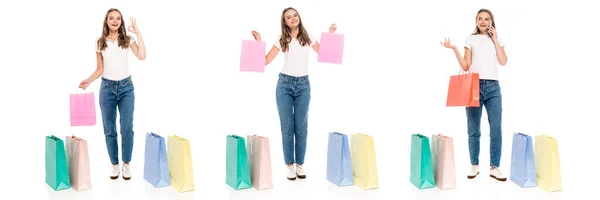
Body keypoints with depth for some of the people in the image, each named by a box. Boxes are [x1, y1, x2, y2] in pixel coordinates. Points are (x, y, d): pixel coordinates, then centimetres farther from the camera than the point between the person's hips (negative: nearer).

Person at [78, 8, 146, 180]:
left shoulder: (128, 40, 1)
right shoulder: (100, 43, 5)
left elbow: (142, 56, -16)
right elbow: (100, 70, 8)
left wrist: (137, 32, -15)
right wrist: (88, 80, -10)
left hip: (126, 87, -1)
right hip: (107, 88, 1)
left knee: (127, 128, -6)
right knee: (109, 129, 5)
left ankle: (126, 164, 8)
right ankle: (114, 164, 17)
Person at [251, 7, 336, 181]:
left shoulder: (308, 37, 7)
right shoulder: (281, 40, 4)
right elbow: (265, 61, 0)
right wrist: (258, 42, -7)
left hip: (303, 85, 1)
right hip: (284, 84, -1)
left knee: (301, 126, 3)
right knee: (287, 126, -1)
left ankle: (300, 164, 12)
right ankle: (290, 165, 7)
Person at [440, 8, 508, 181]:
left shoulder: (498, 39, 13)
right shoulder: (471, 39, 9)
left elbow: (503, 61, -3)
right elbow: (466, 66, 3)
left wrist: (494, 39, 0)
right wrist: (454, 49, -8)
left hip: (493, 87, 1)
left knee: (496, 128, -5)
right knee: (473, 129, 1)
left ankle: (494, 167, 2)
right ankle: (474, 165, 12)